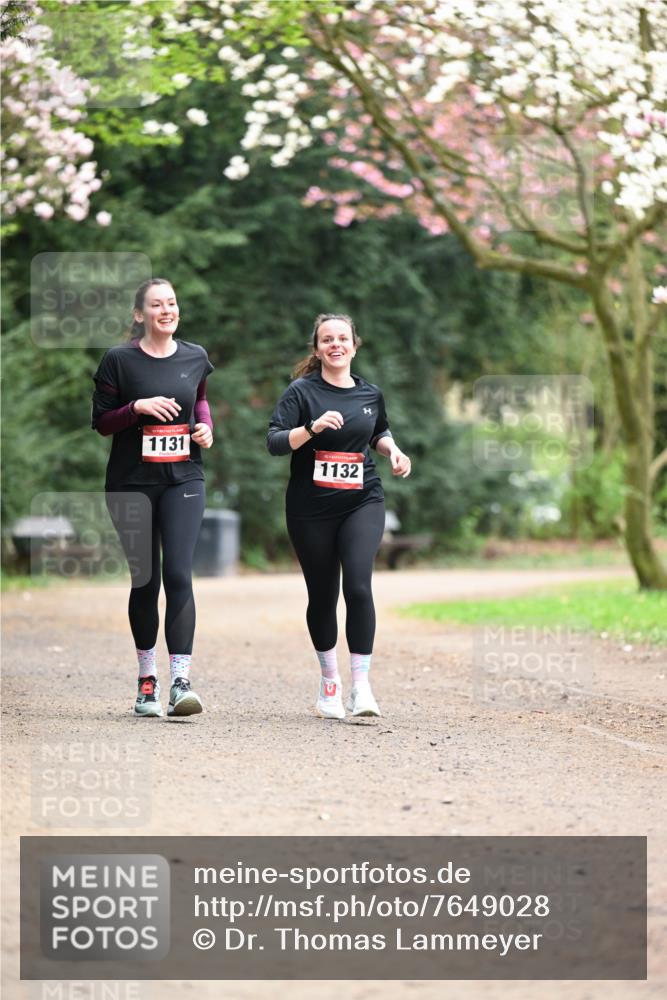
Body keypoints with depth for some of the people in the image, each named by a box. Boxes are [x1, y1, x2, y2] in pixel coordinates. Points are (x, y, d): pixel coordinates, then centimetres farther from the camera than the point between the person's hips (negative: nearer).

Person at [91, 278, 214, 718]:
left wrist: (205, 426, 6)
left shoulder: (195, 358, 6)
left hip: (183, 481, 1)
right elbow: (101, 421, -2)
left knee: (179, 575, -11)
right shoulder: (119, 360, -4)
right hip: (132, 483, -1)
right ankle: (147, 678, 19)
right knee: (144, 579, 6)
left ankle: (181, 681, -15)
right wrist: (139, 407, -18)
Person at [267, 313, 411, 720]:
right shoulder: (302, 392, -4)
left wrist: (393, 449, 7)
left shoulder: (370, 393, 7)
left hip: (363, 503, 1)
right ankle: (329, 681, 28)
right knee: (322, 595, 8)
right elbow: (274, 442, -13)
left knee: (358, 585, -17)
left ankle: (361, 685, -12)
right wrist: (313, 428, -28)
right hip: (311, 507, -1)